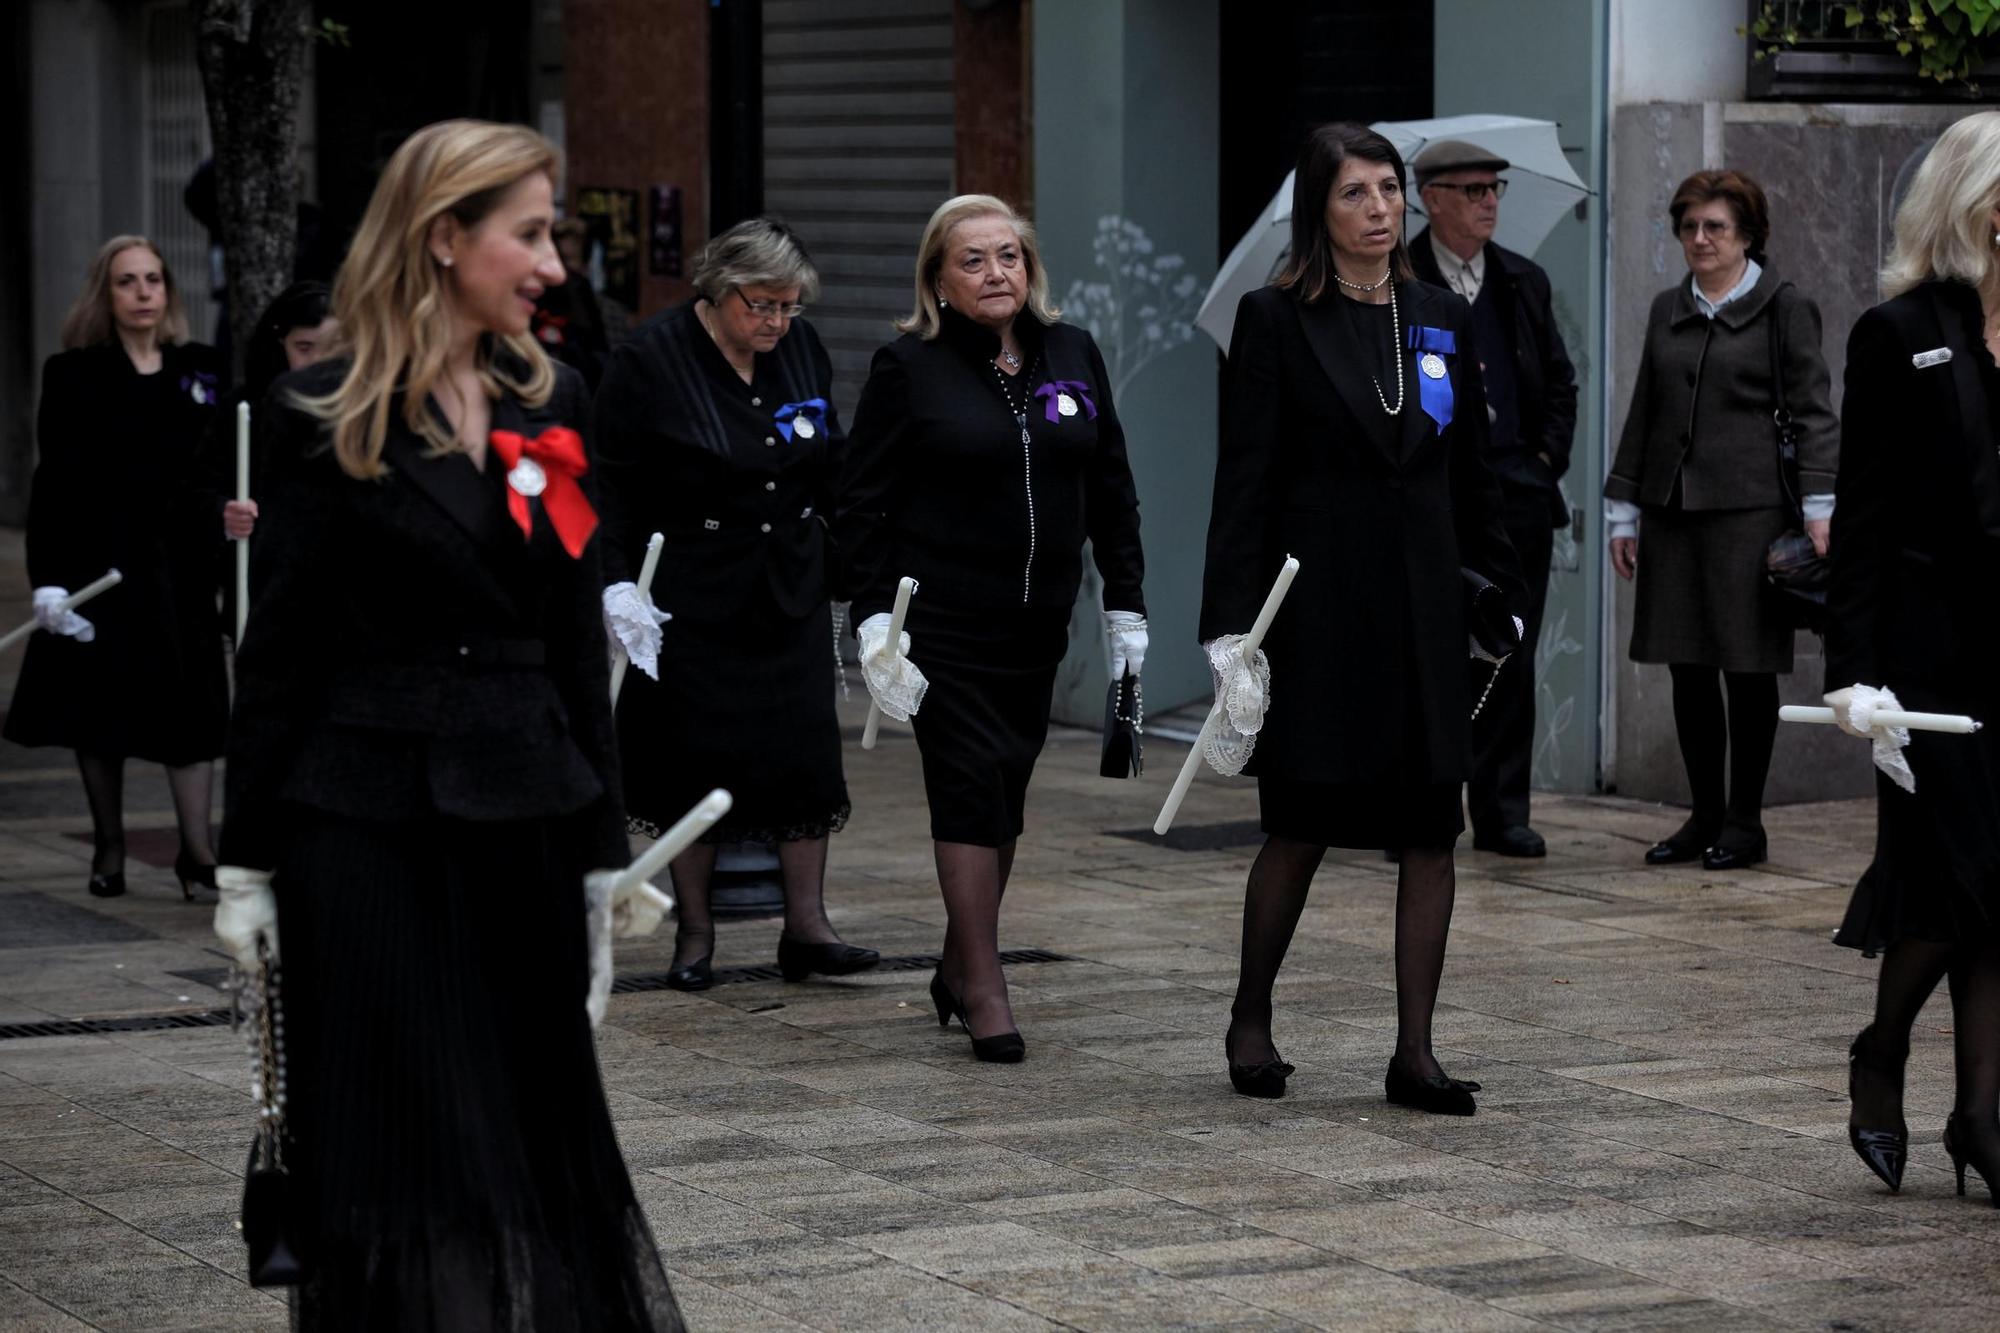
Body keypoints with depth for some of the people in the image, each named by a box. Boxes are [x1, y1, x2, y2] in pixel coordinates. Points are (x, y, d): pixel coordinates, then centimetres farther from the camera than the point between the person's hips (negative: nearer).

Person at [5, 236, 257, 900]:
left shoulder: (199, 370, 7)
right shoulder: (73, 374, -1)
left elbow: (220, 466, 11)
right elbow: (56, 483, -5)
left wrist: (223, 514, -10)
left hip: (181, 565, 2)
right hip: (99, 562, -2)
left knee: (190, 702, -4)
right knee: (99, 702, 5)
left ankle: (196, 847, -3)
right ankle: (108, 847, 17)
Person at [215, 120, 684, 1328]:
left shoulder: (551, 406, 9)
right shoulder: (327, 418, -5)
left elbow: (578, 637, 11)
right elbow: (277, 650, -3)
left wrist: (604, 846, 8)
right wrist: (248, 863, -5)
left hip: (521, 816, 4)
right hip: (366, 826, -4)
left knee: (541, 1123, 6)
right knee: (397, 1138, 1)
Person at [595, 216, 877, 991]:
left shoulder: (802, 350, 6)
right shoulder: (651, 361, -10)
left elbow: (833, 463, 17)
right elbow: (615, 487, -10)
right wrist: (619, 583, -17)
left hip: (792, 589, 5)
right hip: (693, 598, -4)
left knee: (806, 748, 1)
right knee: (695, 755, 1)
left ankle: (806, 926, 6)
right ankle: (694, 933, 12)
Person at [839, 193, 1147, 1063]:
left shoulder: (1072, 356, 8)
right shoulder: (909, 369, -4)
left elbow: (1110, 488, 13)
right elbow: (864, 502, -4)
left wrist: (1125, 602, 9)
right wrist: (874, 618, -11)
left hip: (1037, 622, 5)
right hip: (942, 621, -5)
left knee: (1005, 794, 10)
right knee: (971, 788, -9)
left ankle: (959, 965, 24)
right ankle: (982, 987, -6)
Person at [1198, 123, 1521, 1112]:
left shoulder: (1441, 322, 10)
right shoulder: (1276, 321, -3)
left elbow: (1472, 476, 15)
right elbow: (1244, 482, -6)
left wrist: (1501, 593, 11)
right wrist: (1233, 625, -12)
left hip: (1424, 605, 4)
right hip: (1316, 609, -4)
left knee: (1432, 833, 0)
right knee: (1301, 830, 2)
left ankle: (1415, 1055, 6)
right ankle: (1250, 1022, 22)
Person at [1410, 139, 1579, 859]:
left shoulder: (1524, 281, 13)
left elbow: (1560, 382, 19)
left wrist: (1548, 456, 7)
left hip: (1517, 494, 4)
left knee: (1511, 659, 5)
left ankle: (1502, 812, 10)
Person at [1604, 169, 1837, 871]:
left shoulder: (1784, 307, -1)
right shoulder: (1668, 310, 14)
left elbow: (1813, 412, -4)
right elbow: (1643, 416, 18)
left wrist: (1819, 507, -13)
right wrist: (1624, 513, 14)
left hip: (1750, 510, -5)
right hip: (1673, 510, 5)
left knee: (1748, 668, -1)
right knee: (1688, 668, 6)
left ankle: (1744, 822, 8)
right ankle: (1705, 818, 15)